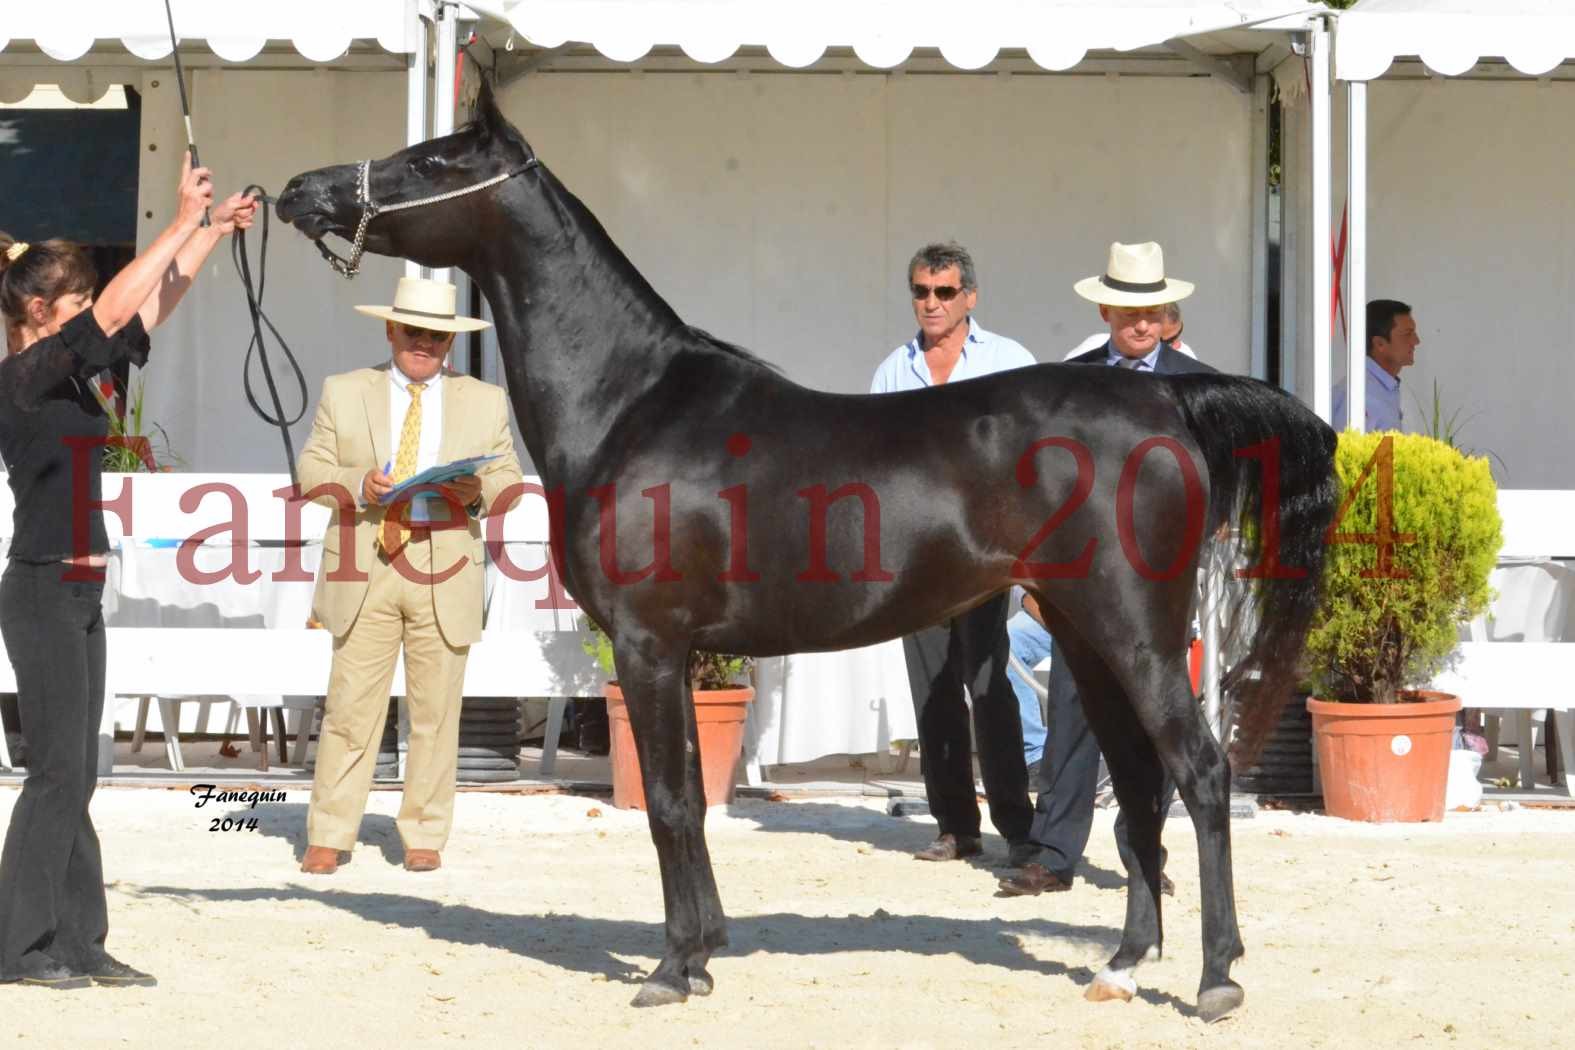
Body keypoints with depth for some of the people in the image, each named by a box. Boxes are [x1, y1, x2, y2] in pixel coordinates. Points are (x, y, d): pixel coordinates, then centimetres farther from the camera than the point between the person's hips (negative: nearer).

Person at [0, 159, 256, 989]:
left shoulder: (69, 374, 11)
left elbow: (155, 305, 17)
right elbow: (118, 310, -22)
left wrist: (215, 231, 11)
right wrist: (184, 223, -18)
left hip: (78, 593, 9)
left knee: (74, 777, 9)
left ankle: (77, 943, 12)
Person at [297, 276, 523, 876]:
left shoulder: (486, 402, 12)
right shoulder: (343, 394, 10)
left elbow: (509, 481, 10)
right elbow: (312, 471, 7)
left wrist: (477, 492, -12)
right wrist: (358, 485, -13)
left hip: (445, 575, 1)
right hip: (364, 573, -1)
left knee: (435, 712, 3)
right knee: (350, 707, -2)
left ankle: (424, 837, 12)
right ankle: (328, 838, 4)